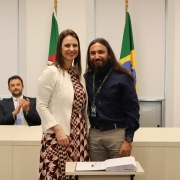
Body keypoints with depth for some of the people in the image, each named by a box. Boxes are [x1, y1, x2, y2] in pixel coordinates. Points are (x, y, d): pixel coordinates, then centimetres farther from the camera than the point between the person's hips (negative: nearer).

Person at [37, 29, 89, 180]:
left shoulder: (79, 74, 11)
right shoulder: (51, 72, -9)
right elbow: (41, 106, -11)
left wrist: (87, 129, 11)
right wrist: (58, 130, -16)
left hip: (79, 135, 6)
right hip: (58, 135, -6)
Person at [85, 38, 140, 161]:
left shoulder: (122, 77, -7)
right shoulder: (87, 78, 5)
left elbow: (132, 110, -8)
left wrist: (128, 139, -11)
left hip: (117, 133, -3)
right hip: (94, 134, 4)